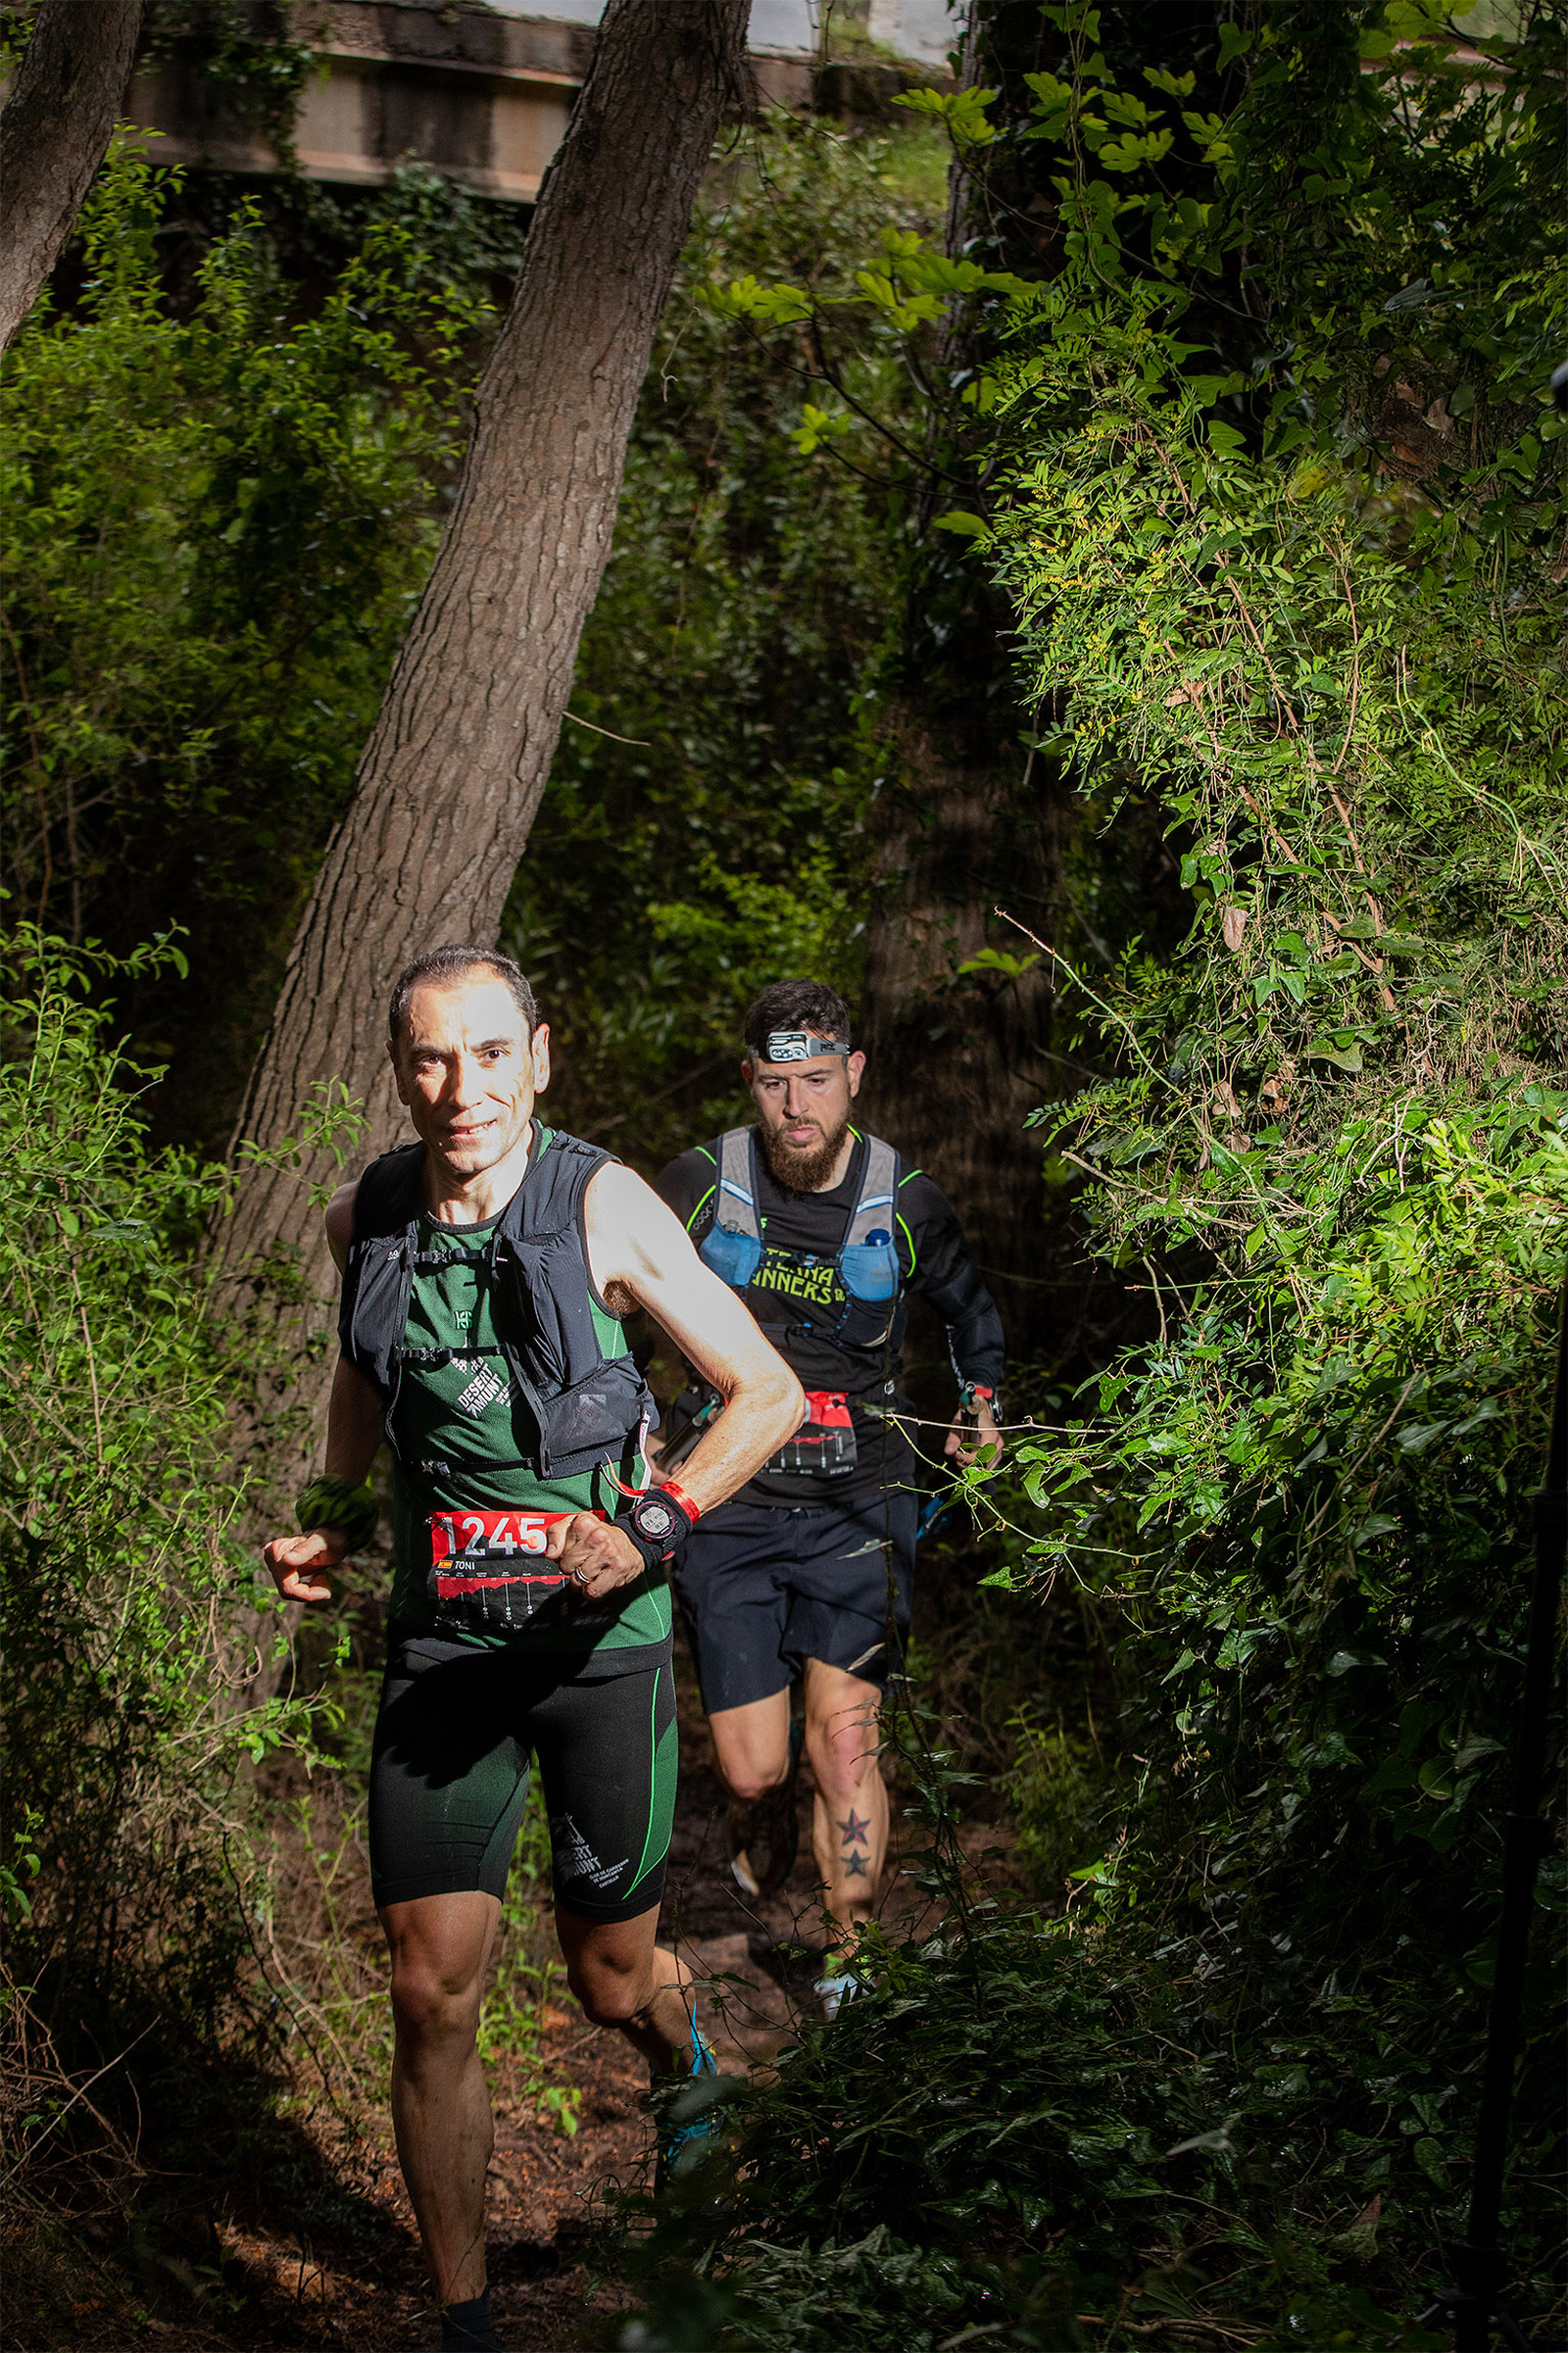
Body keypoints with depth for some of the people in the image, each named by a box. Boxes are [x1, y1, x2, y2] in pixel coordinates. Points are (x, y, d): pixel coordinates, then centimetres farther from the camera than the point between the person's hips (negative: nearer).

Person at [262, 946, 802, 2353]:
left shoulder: (601, 1206, -13)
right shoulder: (364, 1221, 0)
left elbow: (769, 1392, -8)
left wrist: (651, 1531, -21)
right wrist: (333, 1511, 8)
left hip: (601, 1636, -2)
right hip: (442, 1642, 3)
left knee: (613, 1983, 11)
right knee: (432, 1996, -3)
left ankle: (692, 2069, 48)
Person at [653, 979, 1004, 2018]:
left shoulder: (905, 1202, -3)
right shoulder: (700, 1184, -6)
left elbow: (972, 1309, 20)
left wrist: (983, 1406, 14)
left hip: (859, 1502, 0)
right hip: (727, 1501, 0)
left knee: (844, 1744, -13)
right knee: (754, 1775, -1)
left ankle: (846, 1965, -1)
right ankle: (757, 1913, 31)